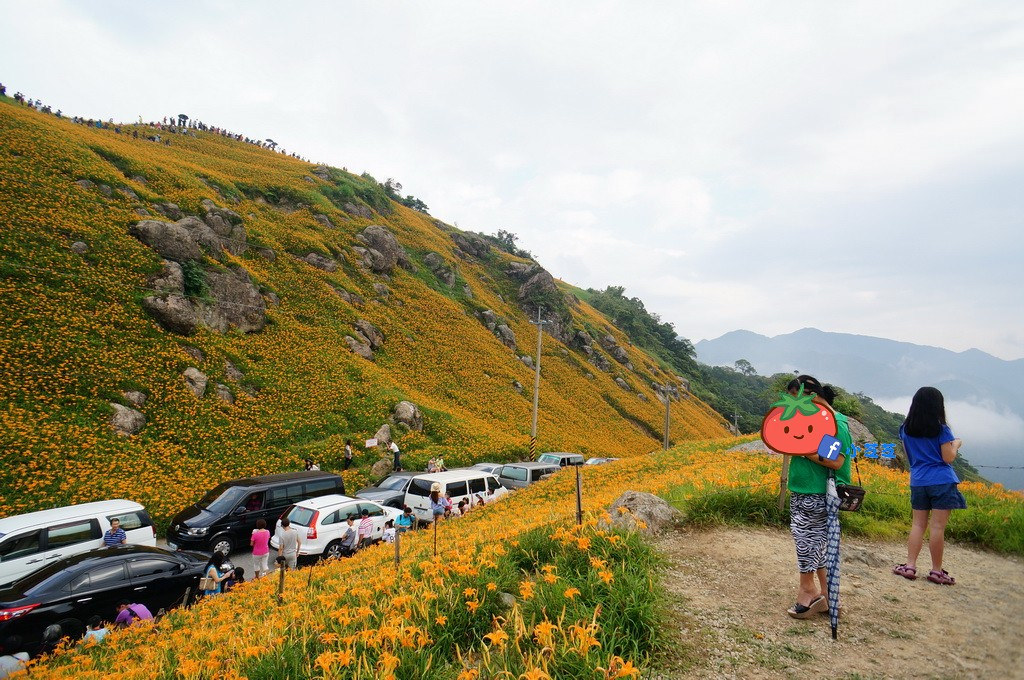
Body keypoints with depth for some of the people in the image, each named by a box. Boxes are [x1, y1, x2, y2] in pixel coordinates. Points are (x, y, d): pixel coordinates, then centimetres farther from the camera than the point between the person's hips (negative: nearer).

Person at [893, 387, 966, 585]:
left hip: (917, 481, 4)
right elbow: (948, 458, -7)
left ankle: (909, 565, 6)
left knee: (918, 524, 9)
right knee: (938, 526, 0)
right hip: (942, 481, -4)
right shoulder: (941, 429, -9)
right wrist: (956, 445, 10)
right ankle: (936, 571, 7)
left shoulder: (906, 429, 5)